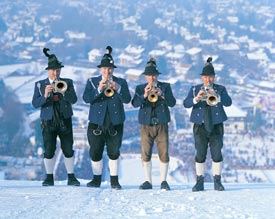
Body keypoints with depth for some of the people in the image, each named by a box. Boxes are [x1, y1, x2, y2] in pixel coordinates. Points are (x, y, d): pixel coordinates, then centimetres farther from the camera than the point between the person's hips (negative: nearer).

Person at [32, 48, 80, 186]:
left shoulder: (67, 83, 8)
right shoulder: (40, 85, 6)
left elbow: (74, 100, -6)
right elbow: (35, 103, -4)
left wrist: (63, 91, -22)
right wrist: (45, 96, -21)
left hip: (65, 121, 1)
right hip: (48, 122, 0)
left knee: (68, 150, -1)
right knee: (49, 151, -3)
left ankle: (71, 177, 6)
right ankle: (49, 177, 7)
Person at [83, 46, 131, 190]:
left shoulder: (121, 82, 9)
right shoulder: (92, 82, 8)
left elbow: (127, 99, -5)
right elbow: (86, 98, -8)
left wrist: (118, 89, -21)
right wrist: (99, 90, -22)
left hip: (115, 123, 0)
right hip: (96, 123, 0)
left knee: (114, 153, 1)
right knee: (95, 153, 2)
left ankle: (114, 180, 8)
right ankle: (97, 179, 13)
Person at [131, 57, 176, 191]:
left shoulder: (165, 86, 9)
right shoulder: (140, 88, 9)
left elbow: (172, 103, -3)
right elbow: (135, 103, -6)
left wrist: (162, 95, -20)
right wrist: (144, 95, -23)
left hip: (162, 124, -1)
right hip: (146, 125, 1)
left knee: (164, 154, -5)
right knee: (145, 154, -1)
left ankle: (163, 181, 3)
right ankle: (148, 181, 6)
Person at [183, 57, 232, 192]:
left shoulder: (220, 89, 9)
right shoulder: (195, 89, 10)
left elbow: (228, 102, -8)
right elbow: (186, 104, -4)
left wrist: (217, 96, -26)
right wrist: (196, 98, -23)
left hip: (216, 126, 0)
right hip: (200, 126, 0)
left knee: (217, 154, -4)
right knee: (200, 154, -1)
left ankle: (217, 182, 2)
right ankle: (200, 182, 3)